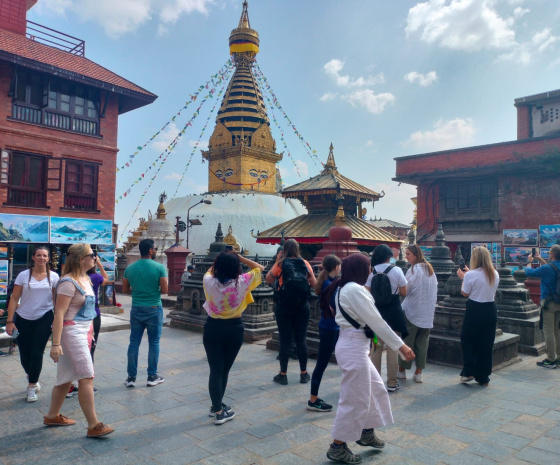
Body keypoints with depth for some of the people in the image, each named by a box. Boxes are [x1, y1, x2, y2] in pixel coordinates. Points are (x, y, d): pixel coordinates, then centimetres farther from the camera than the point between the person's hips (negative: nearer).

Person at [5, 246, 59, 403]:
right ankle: (33, 380, 35)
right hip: (23, 319, 1)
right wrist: (10, 321, -8)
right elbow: (14, 299, -3)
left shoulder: (53, 277, 0)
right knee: (25, 354, 8)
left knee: (37, 353, -3)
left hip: (44, 319, -1)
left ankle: (32, 386, 13)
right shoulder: (24, 275, -2)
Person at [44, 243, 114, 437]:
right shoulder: (68, 283, -17)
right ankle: (93, 425, -3)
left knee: (66, 377, 18)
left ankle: (52, 416, 33)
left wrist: (90, 334, 21)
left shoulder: (86, 279, 11)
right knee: (87, 377, -9)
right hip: (71, 332, -9)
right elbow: (59, 314, -20)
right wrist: (56, 343, -23)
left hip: (84, 332, 9)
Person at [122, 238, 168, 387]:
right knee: (154, 342, 7)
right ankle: (152, 376, 16)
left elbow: (125, 290, 7)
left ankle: (131, 377, 15)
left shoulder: (130, 268, 1)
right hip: (154, 309, -3)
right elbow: (164, 290, -12)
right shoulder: (159, 267, -11)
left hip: (136, 309, 4)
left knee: (134, 342, 10)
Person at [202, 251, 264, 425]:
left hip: (213, 328, 0)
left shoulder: (209, 281, -11)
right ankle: (218, 410, 26)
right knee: (225, 370, 15)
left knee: (215, 370, 8)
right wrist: (240, 257, 1)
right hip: (234, 329, 0)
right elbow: (260, 268, 2)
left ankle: (217, 407, 14)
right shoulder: (242, 282, -15)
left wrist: (220, 260, 13)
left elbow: (209, 271, 15)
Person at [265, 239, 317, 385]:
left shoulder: (280, 264, -6)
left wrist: (276, 261, 4)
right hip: (302, 306, 2)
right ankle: (304, 373, 18)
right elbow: (314, 284, 3)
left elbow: (268, 280, 4)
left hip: (283, 306, -2)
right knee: (301, 340, 10)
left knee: (285, 341, 4)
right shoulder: (304, 263, -1)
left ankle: (283, 375, 12)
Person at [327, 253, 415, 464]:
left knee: (376, 389, 22)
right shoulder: (354, 289, -19)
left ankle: (367, 433, 38)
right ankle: (337, 447, 16)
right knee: (355, 399, 2)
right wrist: (400, 345, -14)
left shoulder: (343, 288, 12)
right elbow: (376, 321, -19)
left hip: (354, 346, 10)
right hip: (353, 348, -10)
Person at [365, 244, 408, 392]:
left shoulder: (371, 271, -5)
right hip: (393, 311, -2)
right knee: (393, 348, 6)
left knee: (376, 347, 12)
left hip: (377, 311, 2)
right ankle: (392, 383, 13)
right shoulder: (396, 270, -7)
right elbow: (403, 292, -3)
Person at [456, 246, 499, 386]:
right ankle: (483, 378, 19)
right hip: (490, 310, 5)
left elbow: (465, 293, -5)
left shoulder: (471, 275, -15)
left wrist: (463, 277, 7)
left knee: (467, 340, 13)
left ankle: (468, 372, 8)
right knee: (486, 344, 12)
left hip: (475, 310, -5)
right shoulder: (495, 274, 3)